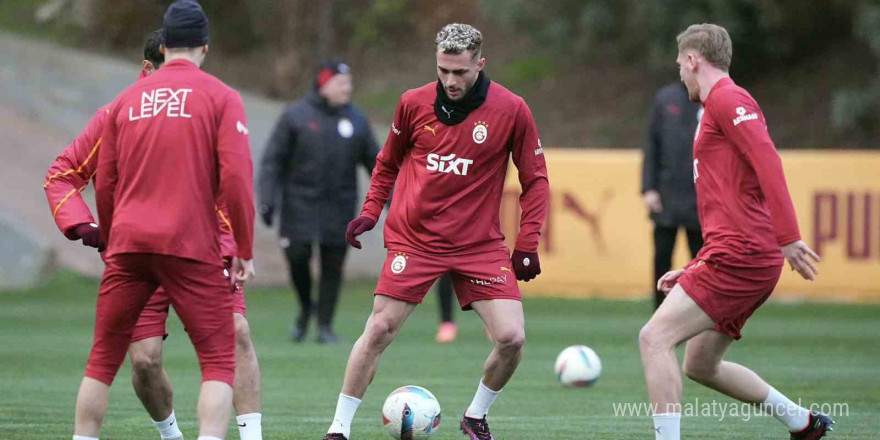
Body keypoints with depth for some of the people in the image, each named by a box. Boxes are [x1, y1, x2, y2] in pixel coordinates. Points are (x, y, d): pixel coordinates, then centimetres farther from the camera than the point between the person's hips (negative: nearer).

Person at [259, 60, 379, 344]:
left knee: (333, 265, 0)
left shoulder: (356, 120, 8)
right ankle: (305, 307, 13)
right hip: (300, 201, -2)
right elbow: (273, 160, -1)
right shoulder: (296, 116, -1)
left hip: (339, 205, 2)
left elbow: (374, 162, 12)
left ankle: (325, 326, 10)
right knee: (297, 255, -14)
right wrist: (267, 200, -10)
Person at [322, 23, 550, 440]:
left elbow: (535, 179, 2)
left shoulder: (511, 110, -7)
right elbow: (388, 162, 16)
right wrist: (370, 211, 7)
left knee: (512, 338, -11)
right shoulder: (414, 103, -2)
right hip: (414, 239, 0)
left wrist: (527, 244, -4)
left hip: (480, 245, 0)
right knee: (379, 330, -5)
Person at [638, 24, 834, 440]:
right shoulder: (721, 105, 26)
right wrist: (693, 271, 28)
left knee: (655, 338, -16)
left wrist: (788, 237, -28)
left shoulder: (726, 98, -6)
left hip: (738, 255, -10)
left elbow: (767, 162, -20)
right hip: (736, 255, 10)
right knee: (701, 364, 17)